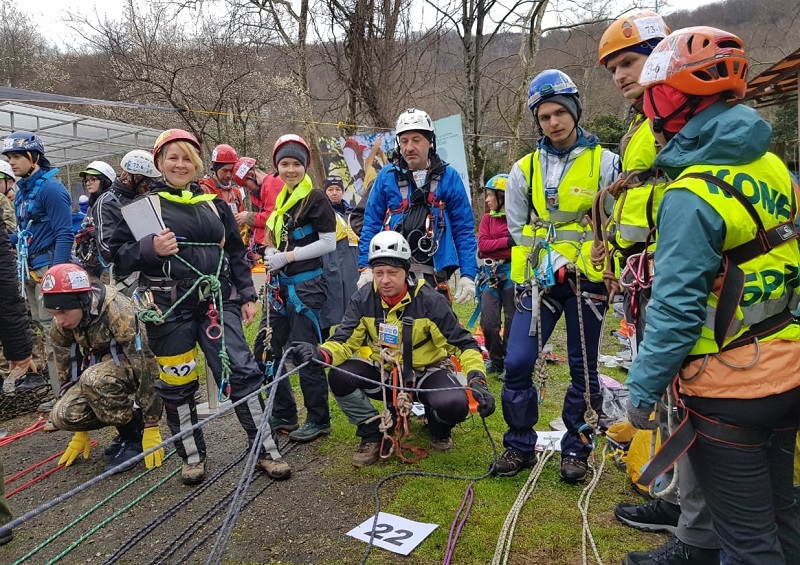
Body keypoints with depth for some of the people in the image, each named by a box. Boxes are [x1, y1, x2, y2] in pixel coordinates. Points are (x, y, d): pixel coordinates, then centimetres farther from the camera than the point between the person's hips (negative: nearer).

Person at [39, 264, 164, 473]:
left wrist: (151, 429, -26)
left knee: (93, 379, -34)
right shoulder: (61, 328, -8)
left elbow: (143, 368, -29)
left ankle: (134, 434, -12)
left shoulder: (118, 312, -30)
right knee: (62, 415, -17)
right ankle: (129, 425, 7)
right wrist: (81, 431, 5)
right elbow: (67, 374, 1)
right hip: (103, 371, 7)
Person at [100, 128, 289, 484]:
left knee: (241, 371, -4)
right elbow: (118, 254, 1)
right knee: (177, 383, 7)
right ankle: (192, 456, 27)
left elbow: (236, 253, 14)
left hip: (217, 301, 2)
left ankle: (266, 450, 9)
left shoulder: (214, 204, 12)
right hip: (168, 307, -1)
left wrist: (247, 295, 8)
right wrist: (150, 249, -19)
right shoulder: (143, 205, 3)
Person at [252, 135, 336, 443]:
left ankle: (318, 420, 13)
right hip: (282, 284, 9)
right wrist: (272, 256, 2)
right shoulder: (282, 199, 15)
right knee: (266, 350, 11)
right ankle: (284, 414, 25)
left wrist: (288, 256, -16)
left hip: (307, 285, -9)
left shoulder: (315, 198, -9)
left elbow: (329, 243, -15)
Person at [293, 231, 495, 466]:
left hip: (426, 370, -2)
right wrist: (321, 354, -35)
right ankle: (372, 432, 2)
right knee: (339, 378, -23)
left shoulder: (429, 300, -18)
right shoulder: (363, 299, -10)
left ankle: (438, 425, 10)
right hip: (382, 370, 3)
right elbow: (345, 340, -12)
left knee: (455, 405, -31)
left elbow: (463, 342, -16)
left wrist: (477, 381, -31)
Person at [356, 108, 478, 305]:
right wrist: (366, 268, -2)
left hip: (433, 275, 0)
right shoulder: (387, 176, 6)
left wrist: (468, 275, -3)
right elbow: (371, 224, 8)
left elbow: (464, 229, 4)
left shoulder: (448, 177, 5)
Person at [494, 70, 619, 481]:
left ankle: (575, 448, 26)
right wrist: (547, 261, -4)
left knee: (583, 368, 8)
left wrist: (576, 262, -11)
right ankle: (519, 445, 16)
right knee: (518, 363, -3)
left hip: (587, 279, -1)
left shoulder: (603, 162, -2)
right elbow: (519, 229, 9)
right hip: (539, 280, 2)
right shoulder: (524, 169, 5)